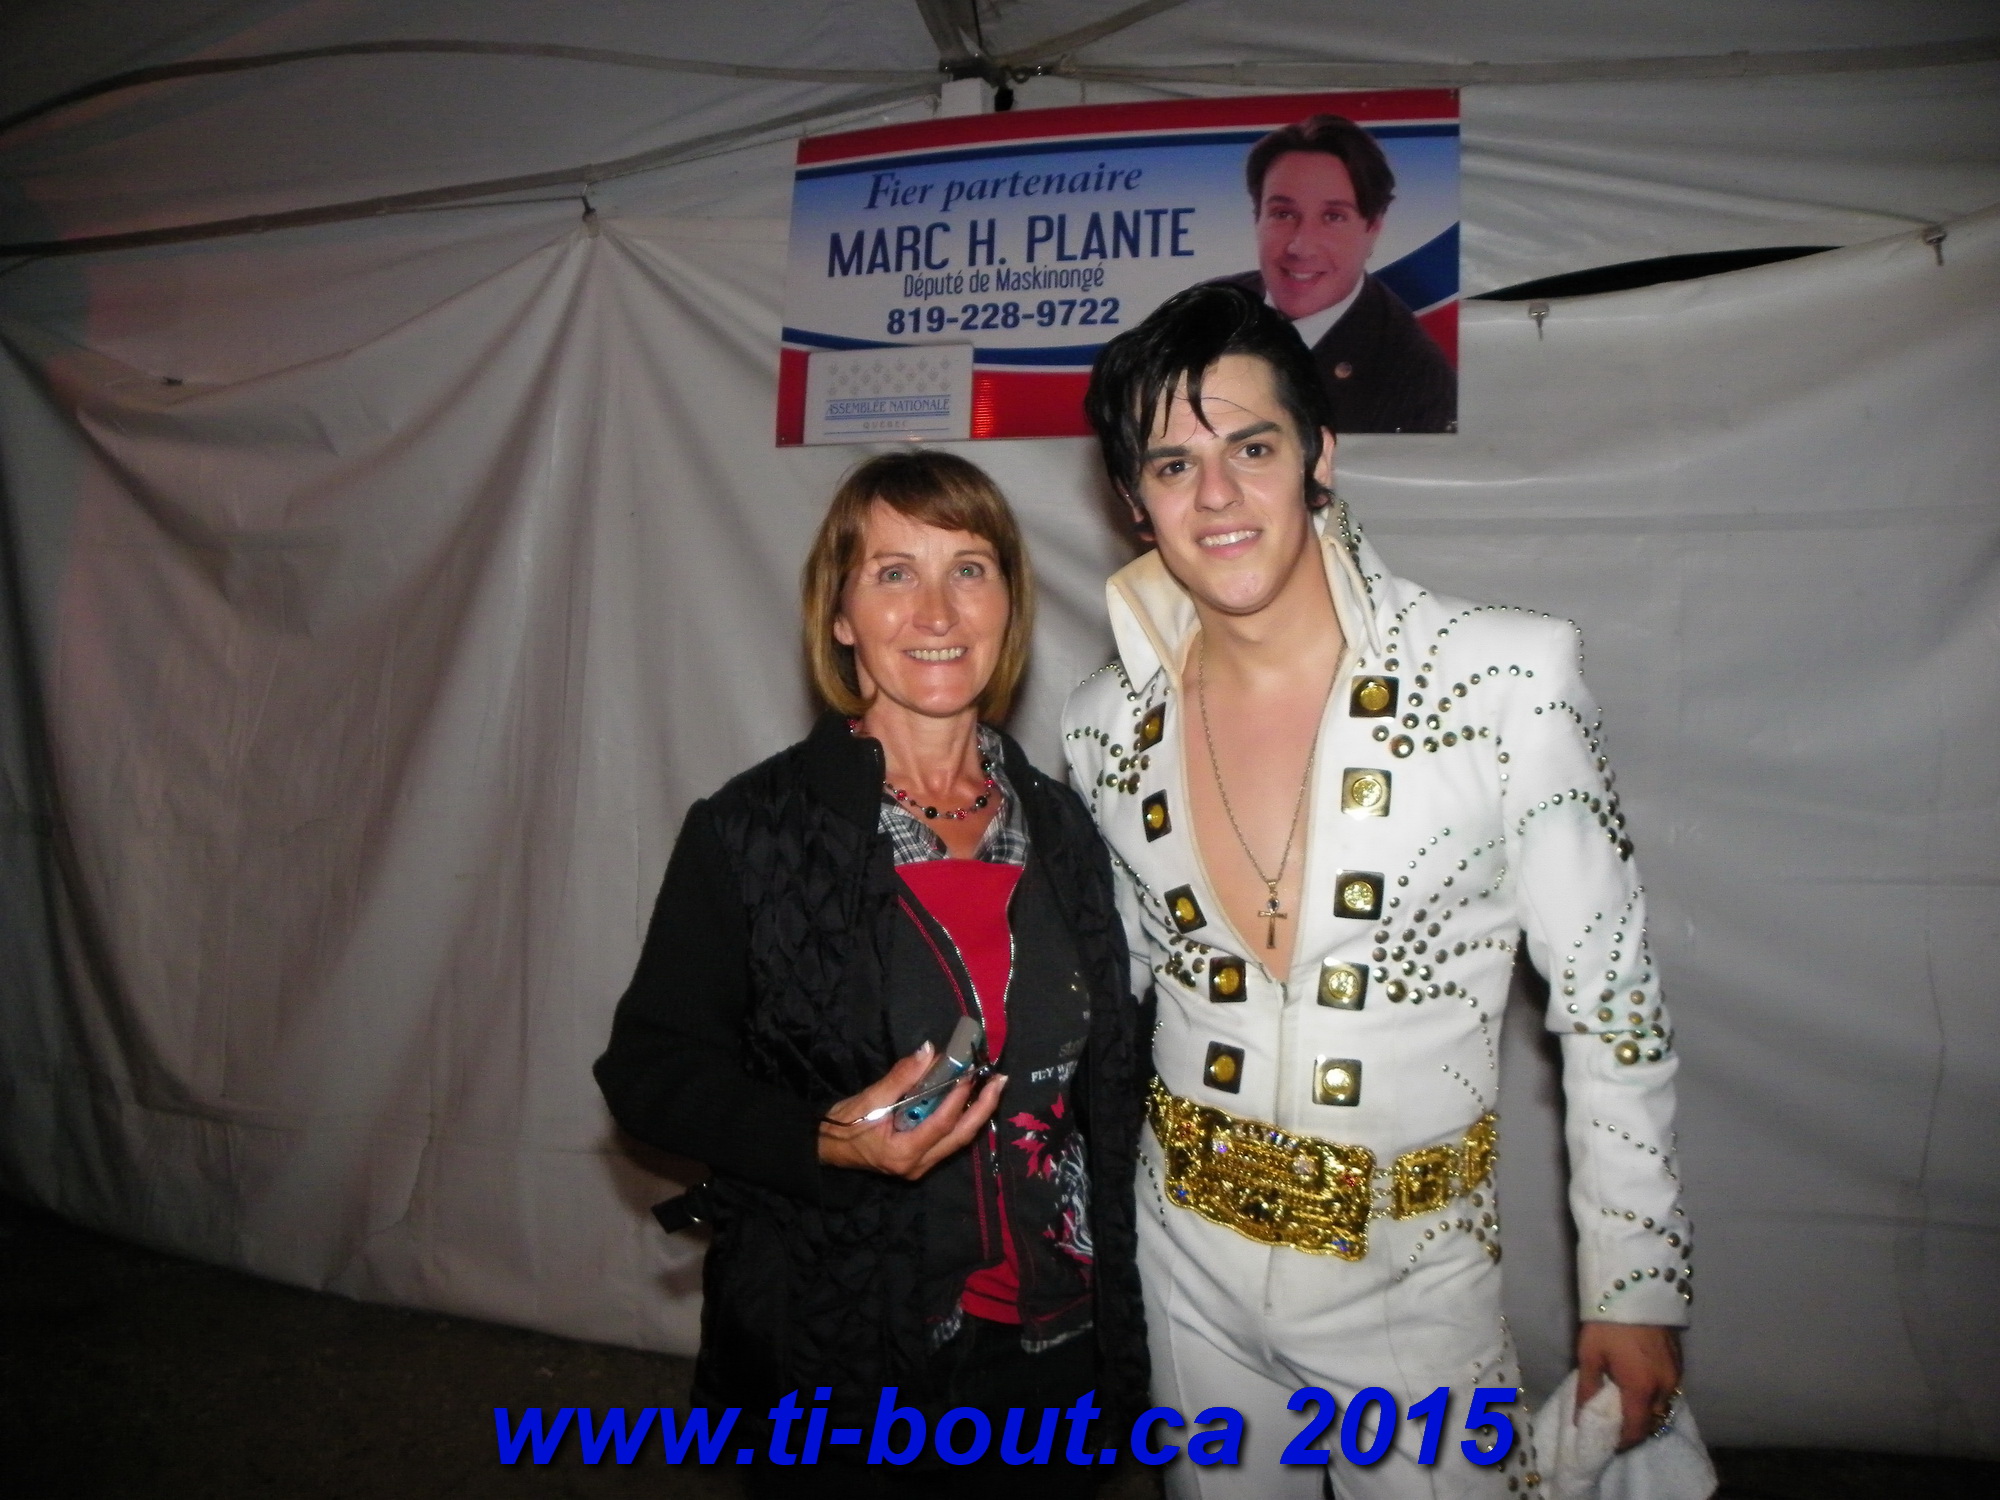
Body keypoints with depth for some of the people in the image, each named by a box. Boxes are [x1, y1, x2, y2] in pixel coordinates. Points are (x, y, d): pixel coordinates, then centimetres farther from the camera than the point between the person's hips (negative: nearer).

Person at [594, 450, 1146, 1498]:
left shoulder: (1059, 827, 1)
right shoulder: (750, 832, -13)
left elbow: (1107, 1090, 8)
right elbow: (650, 1070, -8)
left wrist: (1118, 1348, 9)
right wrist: (826, 1140, -25)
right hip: (832, 1369, -3)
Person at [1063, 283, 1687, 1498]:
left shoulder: (1506, 679, -18)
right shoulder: (1107, 727, -7)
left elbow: (1612, 1006, -9)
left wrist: (1636, 1291, -4)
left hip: (1415, 1275, -3)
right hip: (1189, 1263, 3)